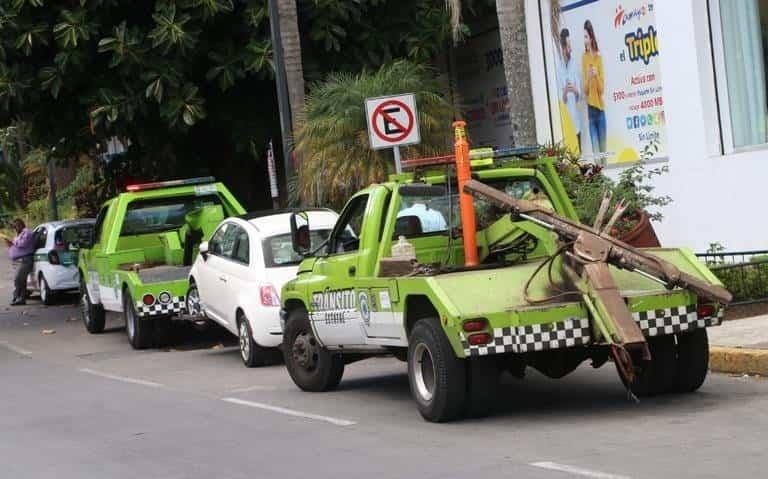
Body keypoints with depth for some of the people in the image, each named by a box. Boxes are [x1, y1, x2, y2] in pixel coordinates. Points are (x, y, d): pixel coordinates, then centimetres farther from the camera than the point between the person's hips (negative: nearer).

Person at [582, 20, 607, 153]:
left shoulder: (598, 57, 0)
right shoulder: (584, 58, 3)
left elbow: (602, 88, -2)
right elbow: (585, 90, 0)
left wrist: (596, 75, -20)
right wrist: (588, 77, -19)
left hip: (600, 106, 0)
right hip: (590, 107, 0)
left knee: (603, 149, 5)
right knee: (595, 149, -3)